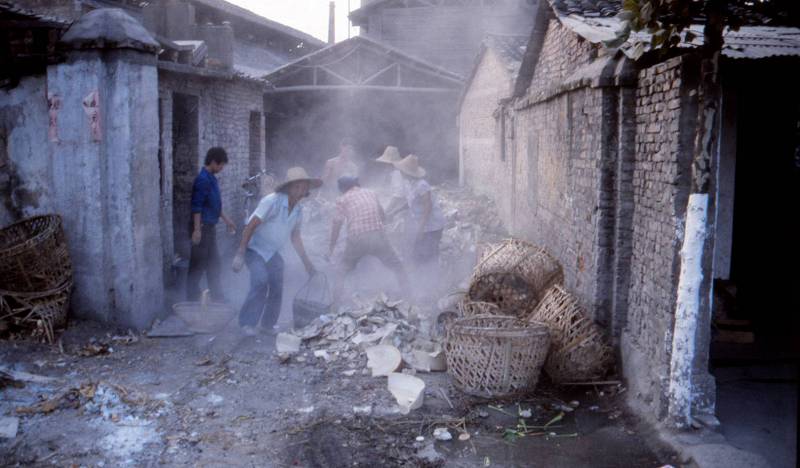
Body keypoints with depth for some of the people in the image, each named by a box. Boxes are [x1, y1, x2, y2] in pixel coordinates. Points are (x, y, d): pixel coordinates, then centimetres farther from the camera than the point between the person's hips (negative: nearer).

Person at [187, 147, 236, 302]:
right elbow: (196, 206, -20)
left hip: (210, 227, 10)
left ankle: (217, 296, 22)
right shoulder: (203, 179, -16)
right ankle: (192, 298, 6)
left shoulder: (212, 178, 13)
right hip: (203, 227, -10)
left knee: (213, 263, 14)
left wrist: (226, 219, 25)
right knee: (198, 264, -2)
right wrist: (197, 229, -23)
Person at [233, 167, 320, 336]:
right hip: (255, 249, -7)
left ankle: (268, 325, 18)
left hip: (273, 253, 7)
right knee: (260, 283, -24)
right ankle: (247, 323, -12)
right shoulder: (272, 201, -24)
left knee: (277, 289, 1)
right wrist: (240, 254, -26)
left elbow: (295, 237, 13)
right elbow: (250, 226, -23)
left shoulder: (298, 210, 0)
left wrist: (306, 262, 12)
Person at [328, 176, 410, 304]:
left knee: (342, 272, 21)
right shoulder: (371, 193, 17)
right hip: (378, 237, 1)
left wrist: (331, 248, 13)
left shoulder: (343, 200, 8)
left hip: (356, 240, -1)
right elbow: (383, 216, 26)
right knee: (398, 268, 16)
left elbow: (336, 224, 4)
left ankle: (335, 302, 17)